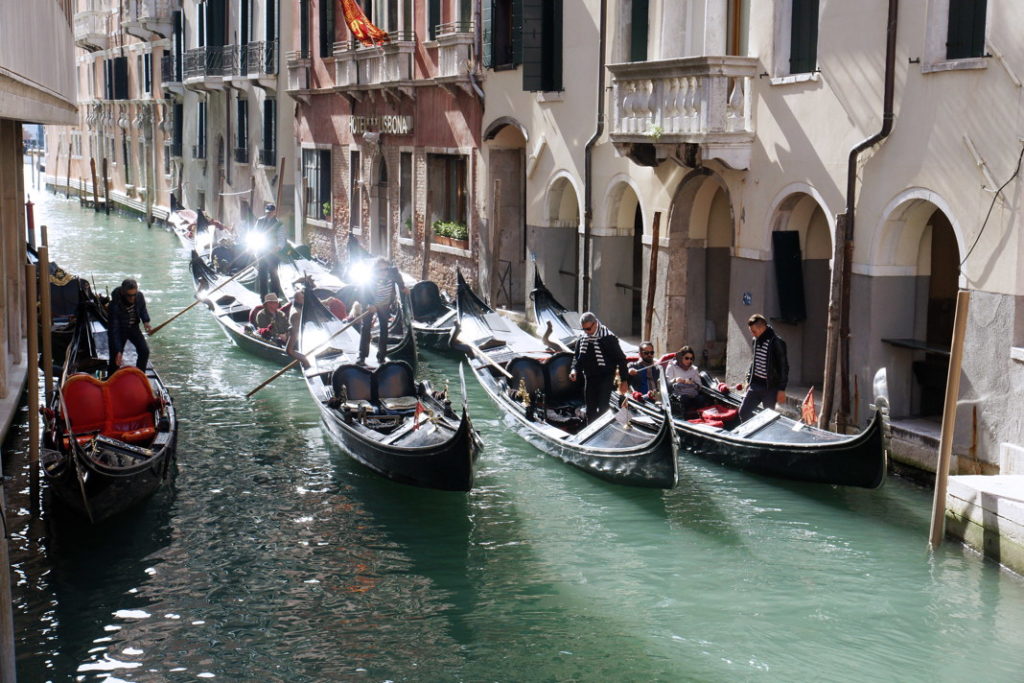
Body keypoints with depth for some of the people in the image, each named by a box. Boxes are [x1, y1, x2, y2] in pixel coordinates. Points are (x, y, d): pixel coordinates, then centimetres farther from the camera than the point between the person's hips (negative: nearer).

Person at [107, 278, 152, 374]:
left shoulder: (139, 296, -21)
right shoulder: (114, 305, -34)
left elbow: (143, 309, 5)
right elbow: (114, 330, -32)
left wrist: (146, 321, -14)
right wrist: (118, 351, -37)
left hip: (133, 327, 4)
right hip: (119, 330, -4)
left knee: (144, 351, -5)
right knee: (115, 359, -8)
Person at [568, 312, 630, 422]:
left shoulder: (608, 338, -9)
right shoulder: (582, 339, 7)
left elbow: (620, 359, -6)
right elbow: (577, 357, 19)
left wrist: (624, 380, -8)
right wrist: (574, 370, -2)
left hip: (606, 379, -6)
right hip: (589, 379, 6)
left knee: (603, 409, -14)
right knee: (590, 410, 10)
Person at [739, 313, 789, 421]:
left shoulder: (776, 342, -14)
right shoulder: (756, 340, 9)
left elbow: (784, 366, -13)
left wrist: (781, 389, -14)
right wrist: (749, 380, 19)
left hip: (770, 387, -7)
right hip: (755, 384, 7)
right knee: (743, 411, 1)